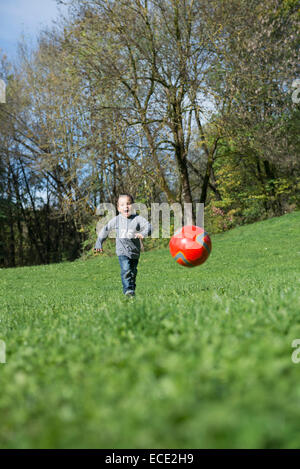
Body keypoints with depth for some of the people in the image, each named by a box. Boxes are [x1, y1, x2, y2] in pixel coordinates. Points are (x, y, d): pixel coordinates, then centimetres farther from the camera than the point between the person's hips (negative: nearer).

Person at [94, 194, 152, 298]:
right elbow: (105, 230, 14)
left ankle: (132, 291, 24)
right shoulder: (116, 220, 3)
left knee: (133, 272, 10)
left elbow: (147, 225, -15)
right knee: (126, 270, -21)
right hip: (122, 251, -1)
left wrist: (143, 233, -37)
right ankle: (127, 290, -24)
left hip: (135, 251, 1)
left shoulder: (137, 218, -3)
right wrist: (99, 243, 15)